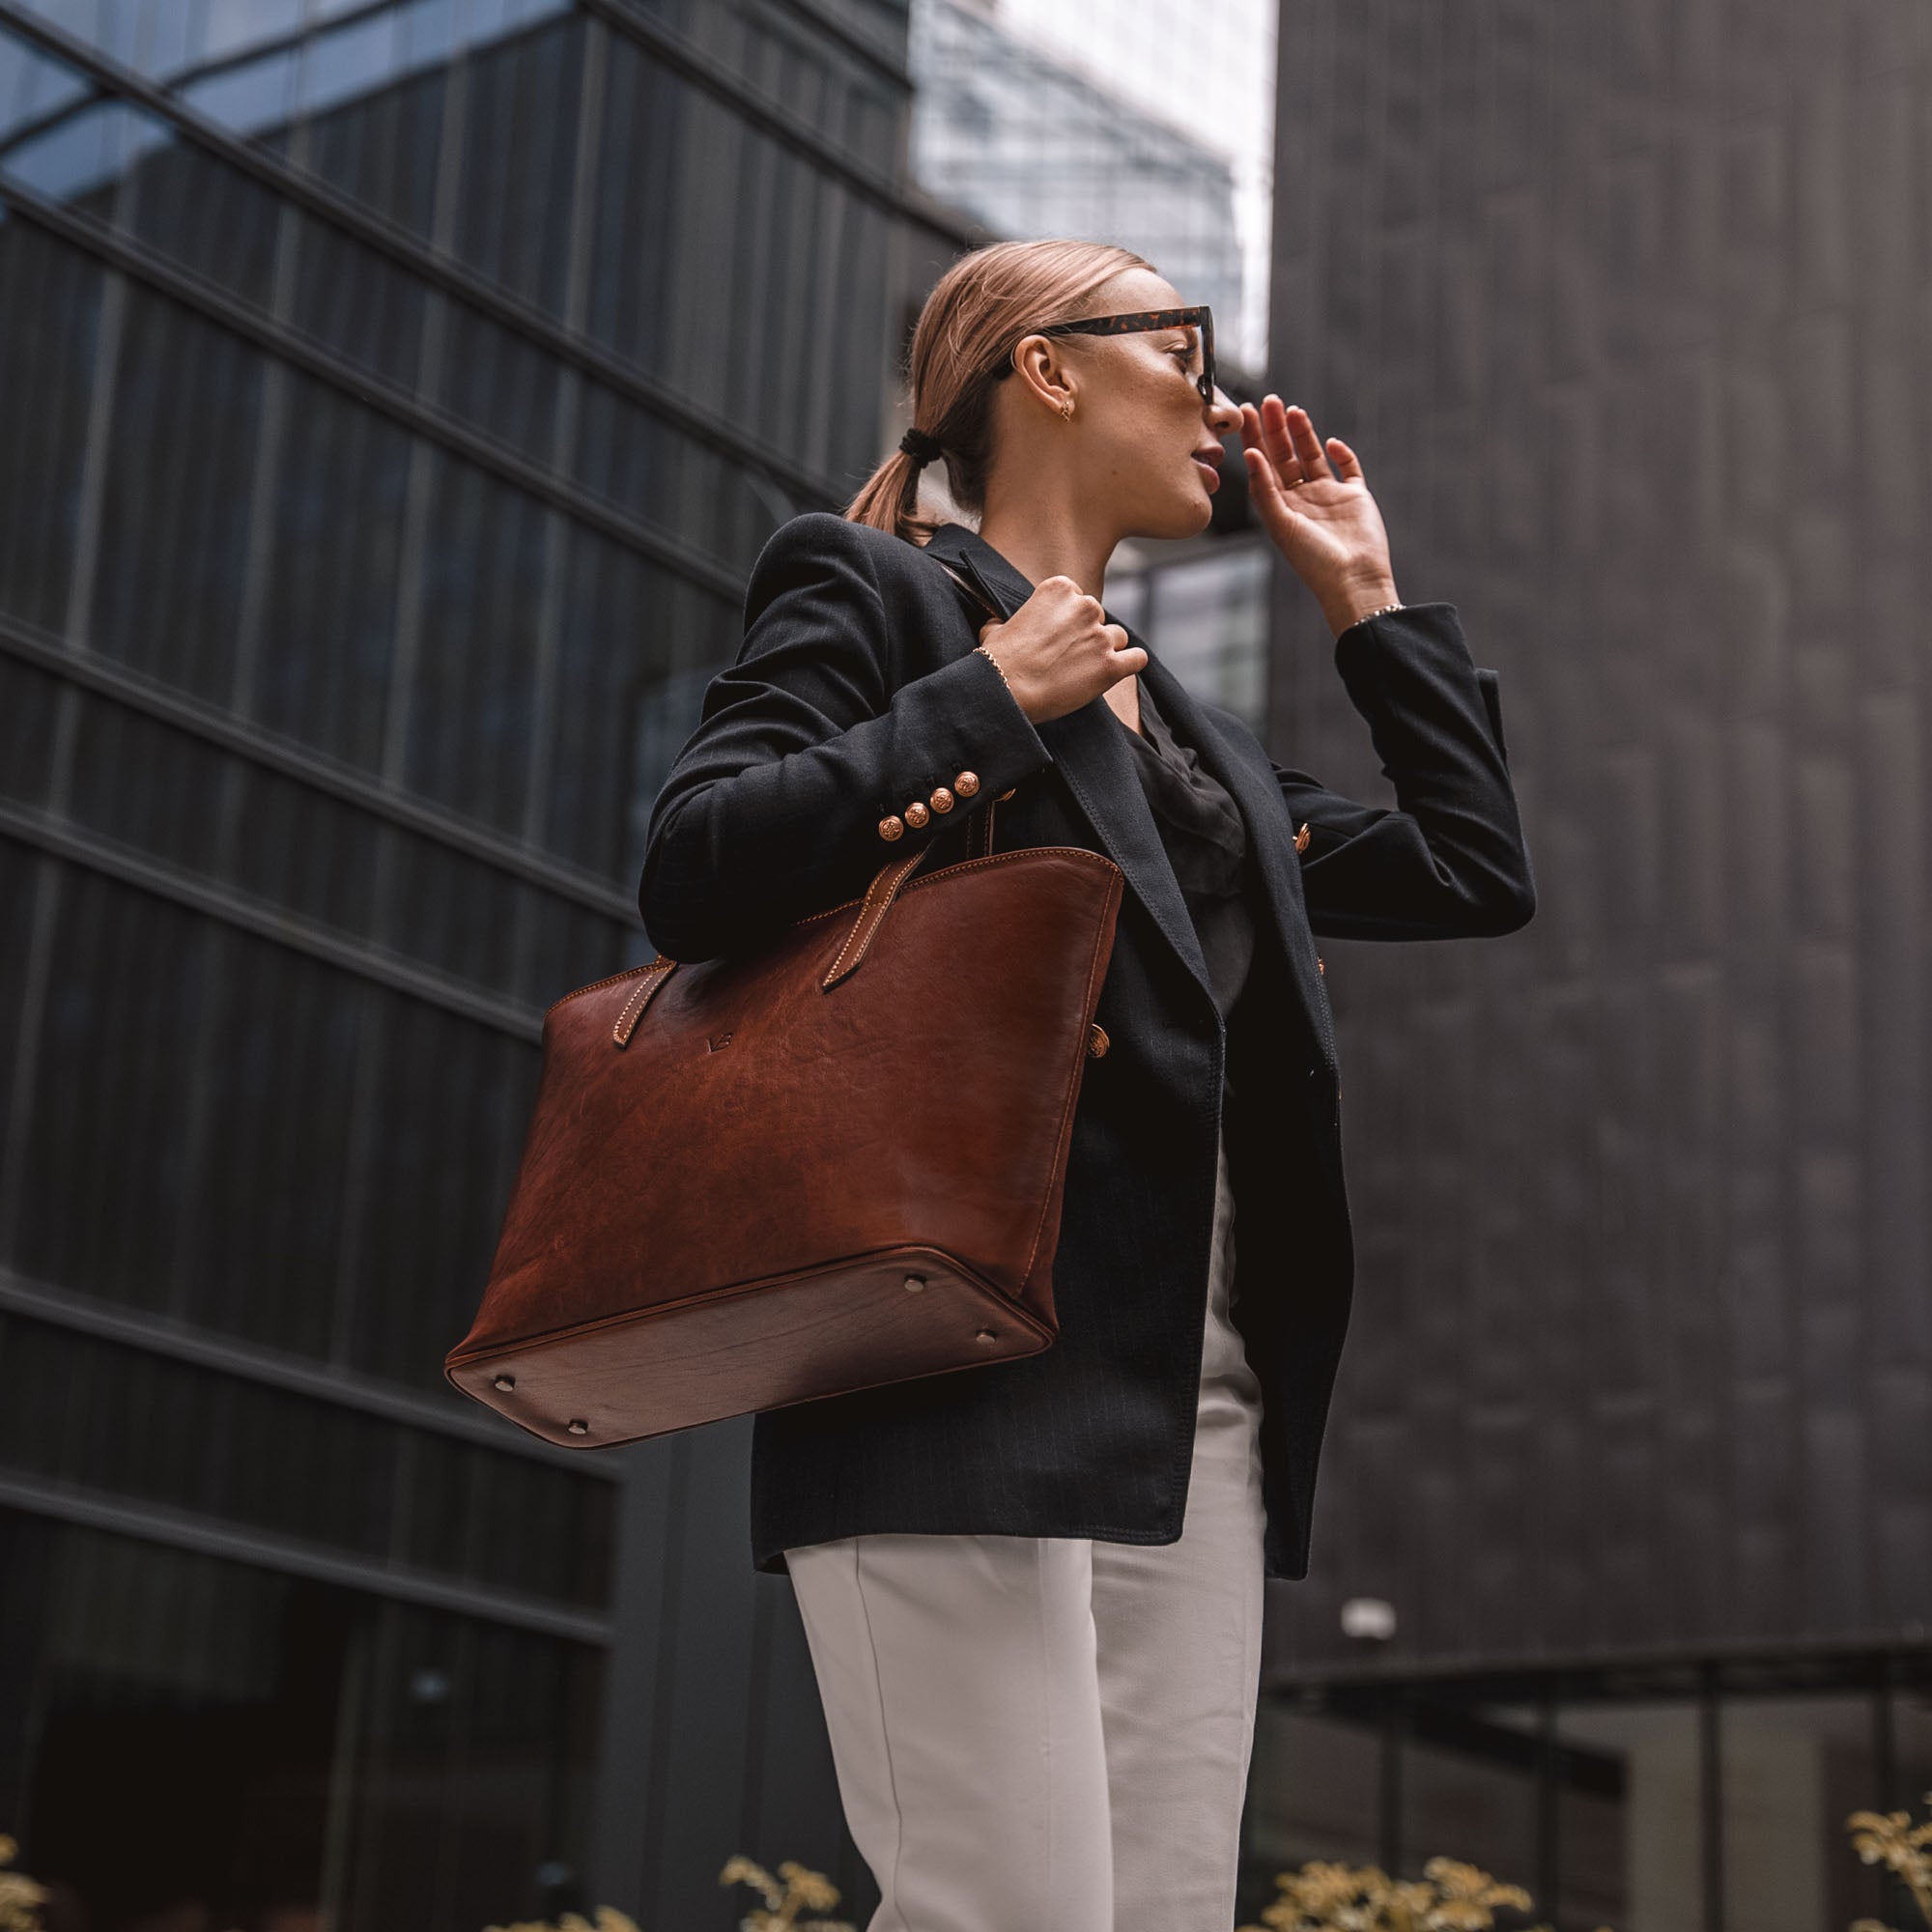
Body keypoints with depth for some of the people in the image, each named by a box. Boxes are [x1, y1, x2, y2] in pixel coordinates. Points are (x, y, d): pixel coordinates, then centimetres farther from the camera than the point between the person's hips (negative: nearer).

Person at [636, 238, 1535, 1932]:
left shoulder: (1199, 742, 28)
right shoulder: (873, 592, 7)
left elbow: (1478, 873, 28)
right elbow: (693, 872, -7)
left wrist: (1364, 590, 30)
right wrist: (989, 699, -6)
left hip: (1194, 1408, 7)